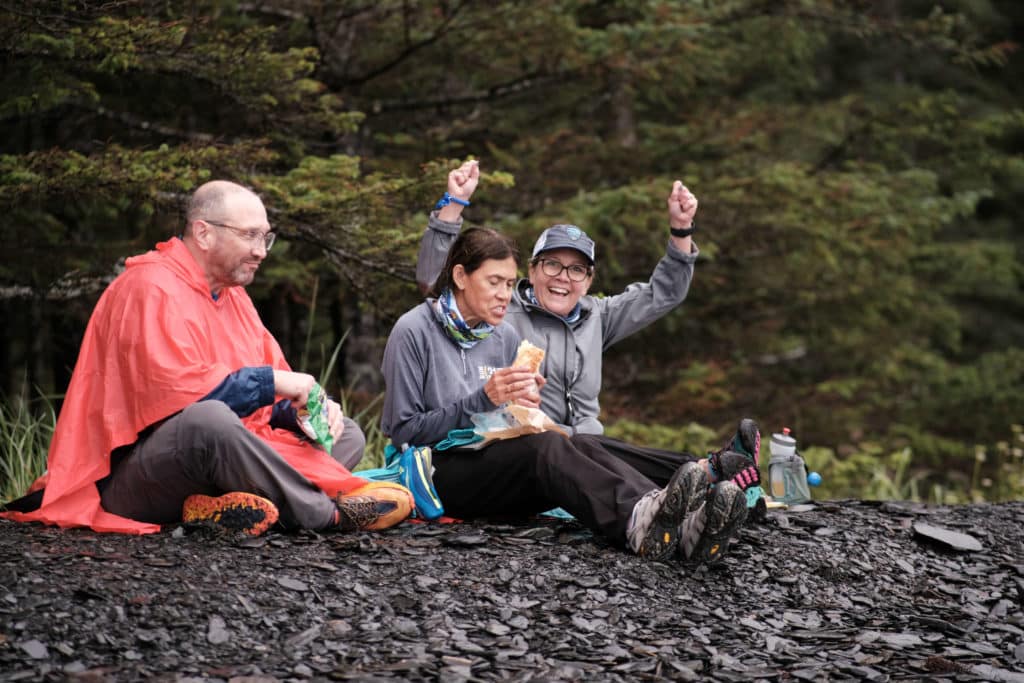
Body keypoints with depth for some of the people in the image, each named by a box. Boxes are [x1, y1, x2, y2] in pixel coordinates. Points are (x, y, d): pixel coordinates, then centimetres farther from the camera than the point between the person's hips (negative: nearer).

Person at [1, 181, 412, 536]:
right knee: (208, 418, -41)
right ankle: (329, 514, -28)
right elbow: (174, 393, -25)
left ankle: (221, 507, -21)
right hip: (130, 480, -10)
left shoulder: (232, 293, 18)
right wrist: (270, 381, -17)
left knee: (347, 434, 6)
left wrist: (305, 409, -5)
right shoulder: (151, 288, -13)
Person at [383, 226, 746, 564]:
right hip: (437, 472, -6)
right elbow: (404, 430, -11)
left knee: (581, 448, -25)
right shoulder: (413, 332, -7)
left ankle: (681, 526, -52)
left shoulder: (505, 337, 13)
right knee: (542, 445, -33)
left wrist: (523, 406, -6)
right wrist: (483, 399, -19)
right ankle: (637, 522, -61)